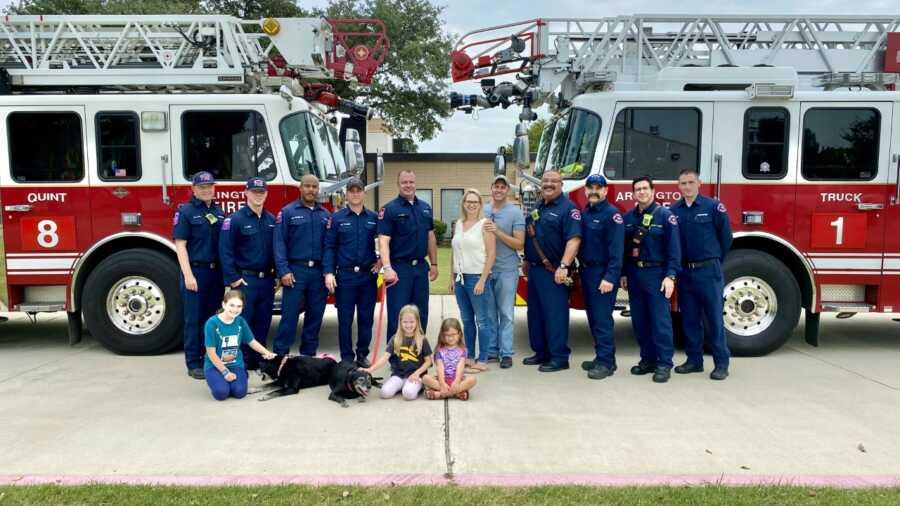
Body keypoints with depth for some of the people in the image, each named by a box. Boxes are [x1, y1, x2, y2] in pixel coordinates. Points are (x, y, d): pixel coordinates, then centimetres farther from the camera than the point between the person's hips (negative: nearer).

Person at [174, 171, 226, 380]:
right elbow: (180, 245, -10)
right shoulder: (185, 211, -5)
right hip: (195, 270, -5)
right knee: (194, 319, 1)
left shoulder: (219, 212, 11)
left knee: (212, 317, 11)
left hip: (216, 271, 5)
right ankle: (194, 364, 8)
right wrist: (188, 275, -17)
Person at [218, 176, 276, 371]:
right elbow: (225, 252, -9)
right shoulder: (235, 219, -6)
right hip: (245, 280, -5)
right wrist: (234, 279, -13)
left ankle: (257, 360, 21)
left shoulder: (272, 220, 10)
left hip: (267, 280, 5)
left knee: (263, 323, 10)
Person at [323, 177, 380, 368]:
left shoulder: (374, 218, 7)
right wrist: (328, 273, -10)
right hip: (345, 275, -2)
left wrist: (381, 261, 1)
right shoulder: (337, 218, 1)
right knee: (345, 319, 3)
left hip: (368, 275, 2)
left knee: (366, 318, 8)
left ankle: (363, 354, 22)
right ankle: (347, 358, 13)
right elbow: (329, 247, -2)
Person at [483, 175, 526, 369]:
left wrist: (498, 232, -18)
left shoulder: (516, 212, -3)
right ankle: (491, 350, 18)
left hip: (506, 270, -3)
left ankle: (506, 353, 7)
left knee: (506, 313, 0)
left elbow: (519, 244, -8)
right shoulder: (482, 211, 8)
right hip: (485, 268, 3)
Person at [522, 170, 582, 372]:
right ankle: (541, 352, 25)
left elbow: (573, 239, -20)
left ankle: (560, 357, 3)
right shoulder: (537, 209, 17)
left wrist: (563, 266, -28)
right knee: (535, 313, 14)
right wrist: (527, 261, 22)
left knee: (555, 313, -5)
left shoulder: (568, 208, -9)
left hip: (553, 272, -8)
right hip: (535, 270, 9)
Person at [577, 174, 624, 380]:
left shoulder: (612, 214, -11)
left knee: (602, 318, -6)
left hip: (603, 273, -8)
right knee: (593, 317, 13)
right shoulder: (584, 213, 14)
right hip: (586, 271, 8)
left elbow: (616, 250, -18)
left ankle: (606, 362, 0)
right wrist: (581, 270, 12)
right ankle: (602, 357, 22)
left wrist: (610, 278, -23)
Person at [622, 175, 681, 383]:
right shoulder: (628, 218, 10)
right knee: (639, 320, 9)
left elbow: (674, 248, -9)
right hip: (634, 273, 5)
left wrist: (670, 276, -16)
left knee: (660, 320, -4)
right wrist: (624, 274, 11)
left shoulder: (665, 215, -5)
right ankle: (648, 359, 20)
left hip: (656, 273, -5)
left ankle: (664, 364, 2)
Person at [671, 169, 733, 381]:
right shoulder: (673, 211, 6)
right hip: (685, 272, 4)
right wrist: (676, 266, 9)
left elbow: (726, 236, 2)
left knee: (714, 318, 0)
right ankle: (694, 360, 21)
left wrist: (715, 261, 9)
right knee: (689, 319, 10)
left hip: (708, 271, -4)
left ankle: (721, 363, 8)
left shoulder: (713, 206, -4)